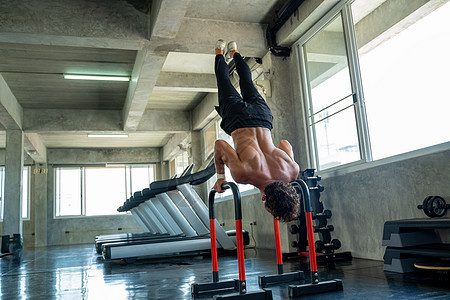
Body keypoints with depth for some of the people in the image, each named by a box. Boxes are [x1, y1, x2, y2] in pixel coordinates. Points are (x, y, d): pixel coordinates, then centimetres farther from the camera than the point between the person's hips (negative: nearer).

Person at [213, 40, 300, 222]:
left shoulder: (292, 171, -27)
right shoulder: (244, 173, -39)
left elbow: (285, 143, -8)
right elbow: (219, 145, -27)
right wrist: (220, 177, -15)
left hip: (262, 116, 3)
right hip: (238, 119, -3)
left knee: (247, 82, 35)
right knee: (224, 82, 29)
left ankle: (233, 51, 57)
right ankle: (220, 51, 51)